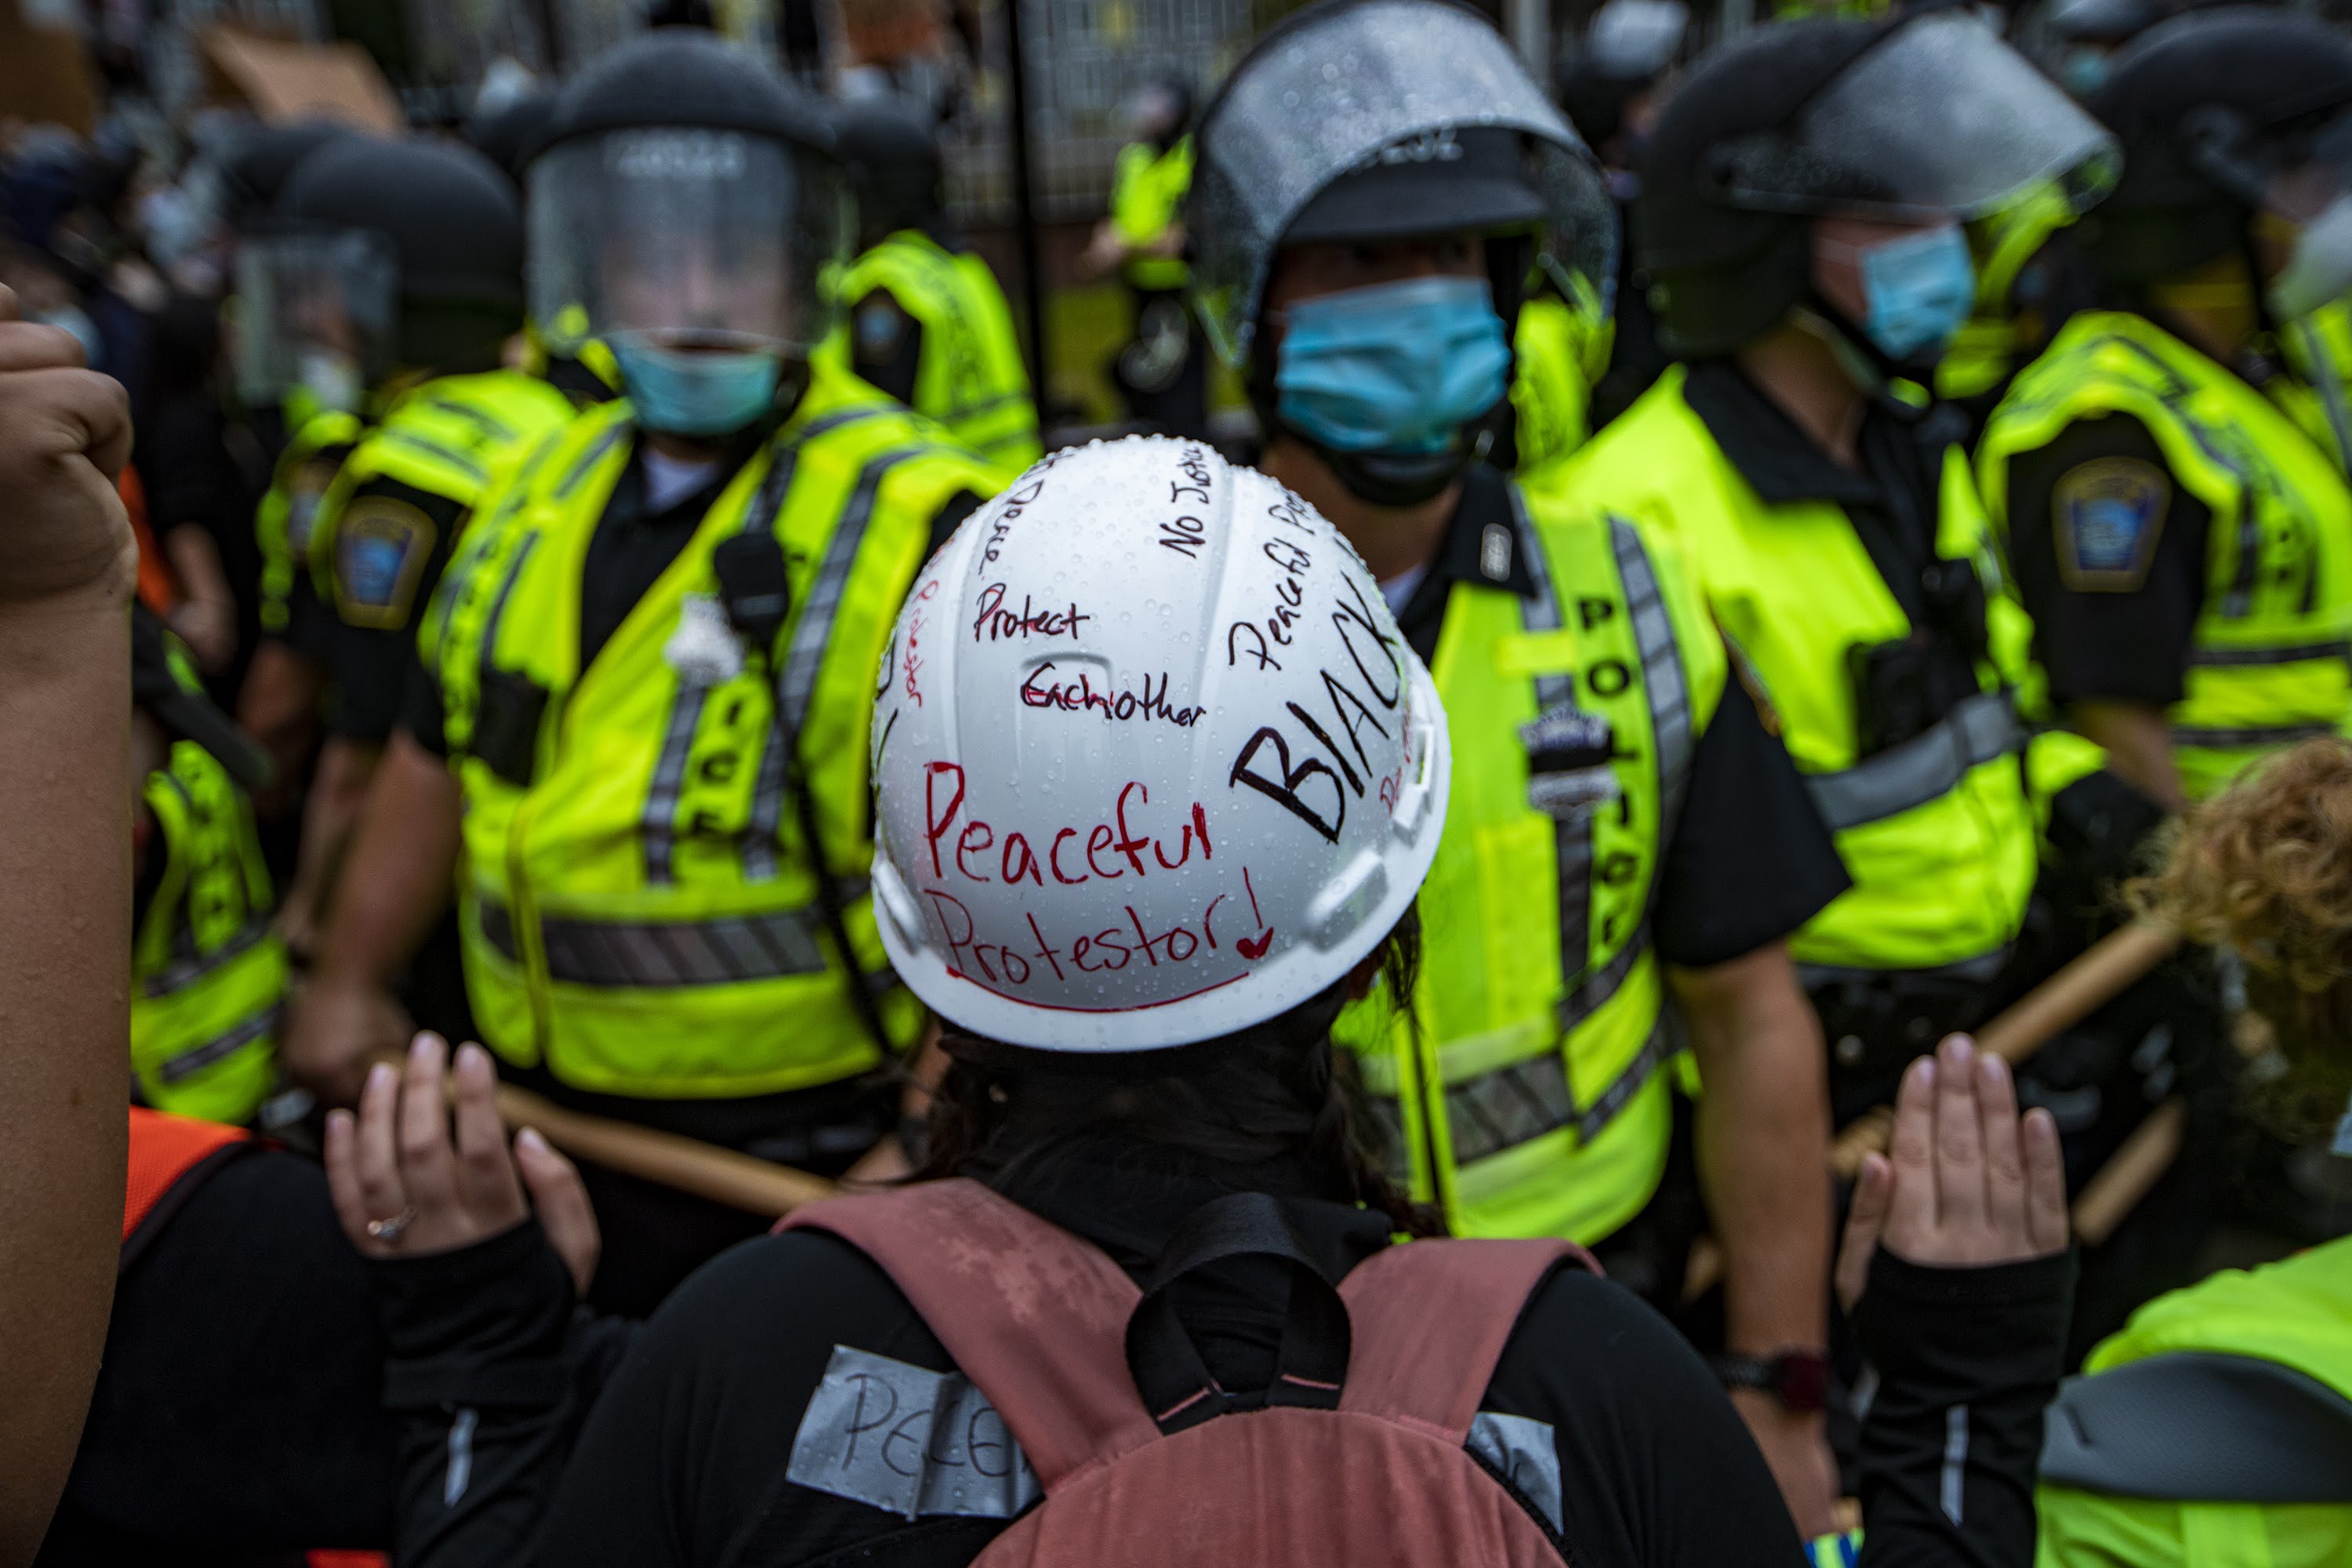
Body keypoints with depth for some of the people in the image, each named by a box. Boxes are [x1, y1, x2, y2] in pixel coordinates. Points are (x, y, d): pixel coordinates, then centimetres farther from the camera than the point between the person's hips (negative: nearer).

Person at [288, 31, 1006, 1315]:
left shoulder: (908, 529, -18)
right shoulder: (547, 496, 5)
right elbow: (444, 752, 17)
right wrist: (349, 981, 19)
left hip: (808, 1168, -6)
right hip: (559, 1127, 7)